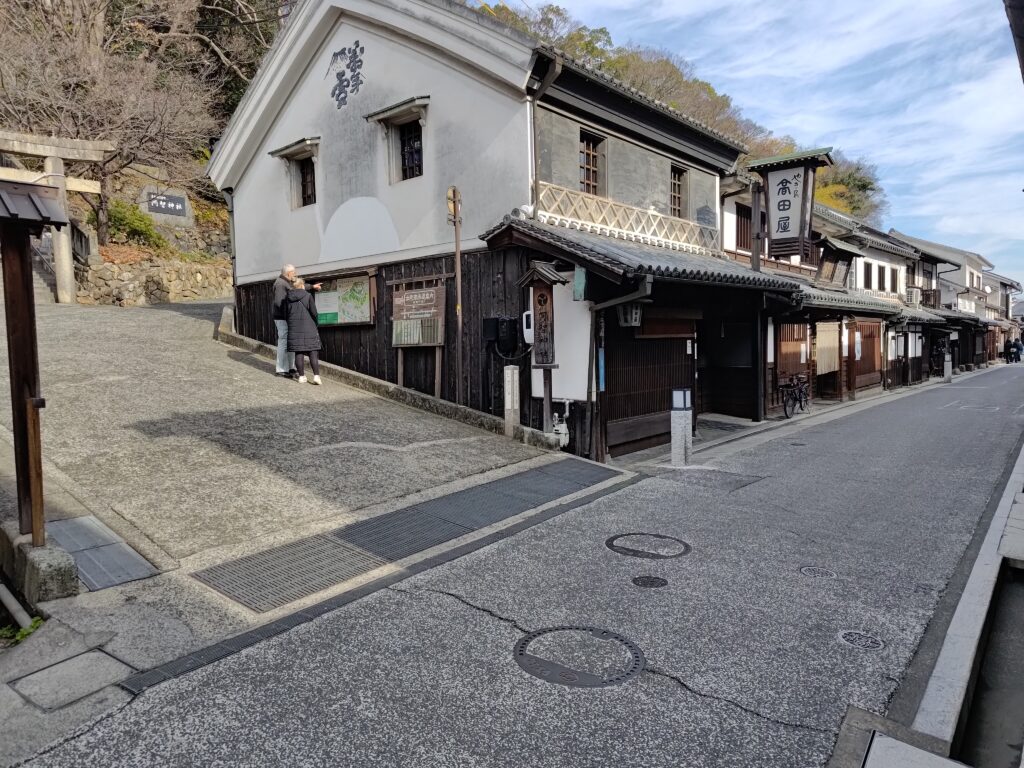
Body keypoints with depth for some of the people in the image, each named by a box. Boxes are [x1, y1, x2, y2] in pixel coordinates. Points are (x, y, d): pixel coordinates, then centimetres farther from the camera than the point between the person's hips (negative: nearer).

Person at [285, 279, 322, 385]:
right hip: (308, 327, -3)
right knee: (313, 352, -1)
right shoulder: (308, 295, -4)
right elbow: (314, 312, -7)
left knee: (298, 353, 6)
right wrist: (315, 324, 8)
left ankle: (301, 376, 7)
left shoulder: (288, 297, 6)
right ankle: (316, 376, -10)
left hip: (294, 328, 3)